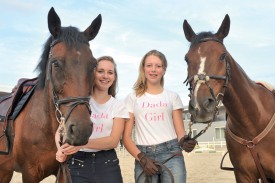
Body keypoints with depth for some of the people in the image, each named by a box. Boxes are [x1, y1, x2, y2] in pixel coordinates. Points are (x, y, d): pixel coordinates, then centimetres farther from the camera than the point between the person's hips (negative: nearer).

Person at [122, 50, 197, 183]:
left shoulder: (172, 97, 11)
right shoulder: (133, 98, 9)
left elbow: (180, 131, 5)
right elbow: (126, 137, 3)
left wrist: (184, 141, -17)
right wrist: (142, 159, -10)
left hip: (171, 154, 0)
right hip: (144, 156, 0)